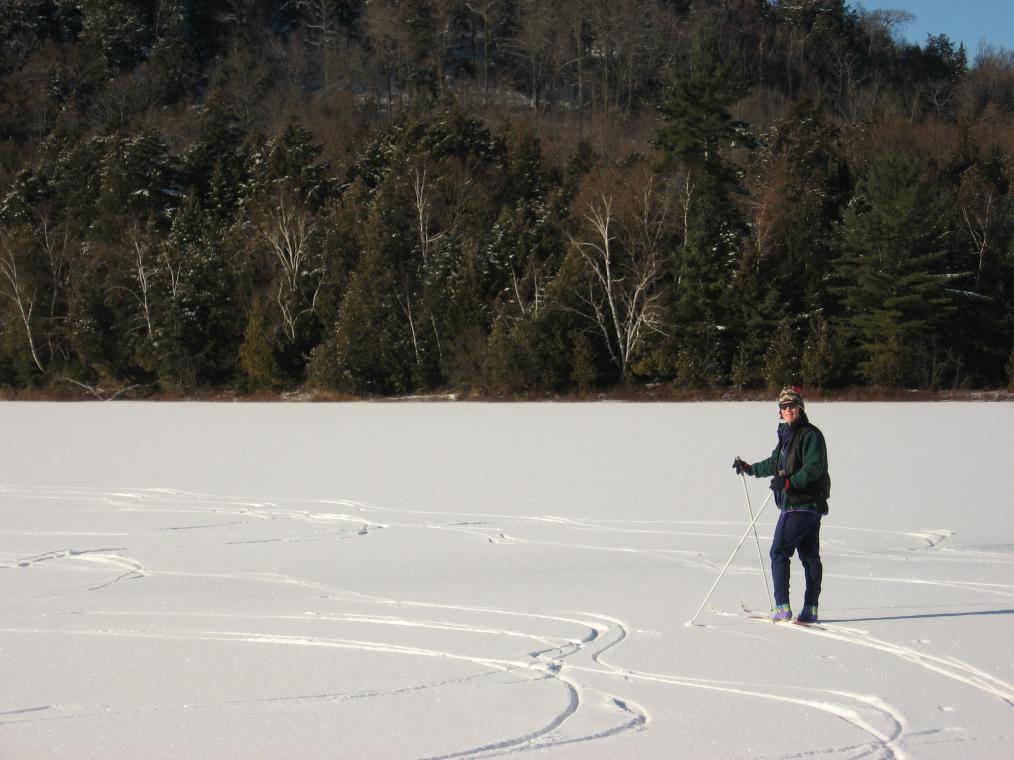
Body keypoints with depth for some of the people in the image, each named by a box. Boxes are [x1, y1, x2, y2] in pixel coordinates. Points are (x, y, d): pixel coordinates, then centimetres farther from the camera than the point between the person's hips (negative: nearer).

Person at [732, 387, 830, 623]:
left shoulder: (810, 435, -11)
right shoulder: (787, 435, 18)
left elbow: (814, 467, -23)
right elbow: (775, 463, 33)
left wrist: (789, 481, -29)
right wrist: (750, 469, 39)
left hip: (800, 505, -10)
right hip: (810, 506, 10)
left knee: (779, 552, -8)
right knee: (809, 556, 9)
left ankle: (782, 607, -9)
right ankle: (810, 610, 10)